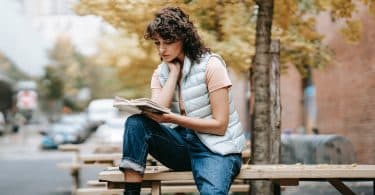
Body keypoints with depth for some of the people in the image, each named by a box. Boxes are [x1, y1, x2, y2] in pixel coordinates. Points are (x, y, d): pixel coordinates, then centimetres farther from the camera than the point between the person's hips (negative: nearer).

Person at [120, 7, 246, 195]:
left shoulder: (210, 65, -8)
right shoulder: (160, 73, 8)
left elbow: (220, 125, -13)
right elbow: (156, 114, -10)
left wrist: (172, 118, -22)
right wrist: (174, 72, -6)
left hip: (216, 147, -5)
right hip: (183, 144, 6)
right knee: (136, 123, -20)